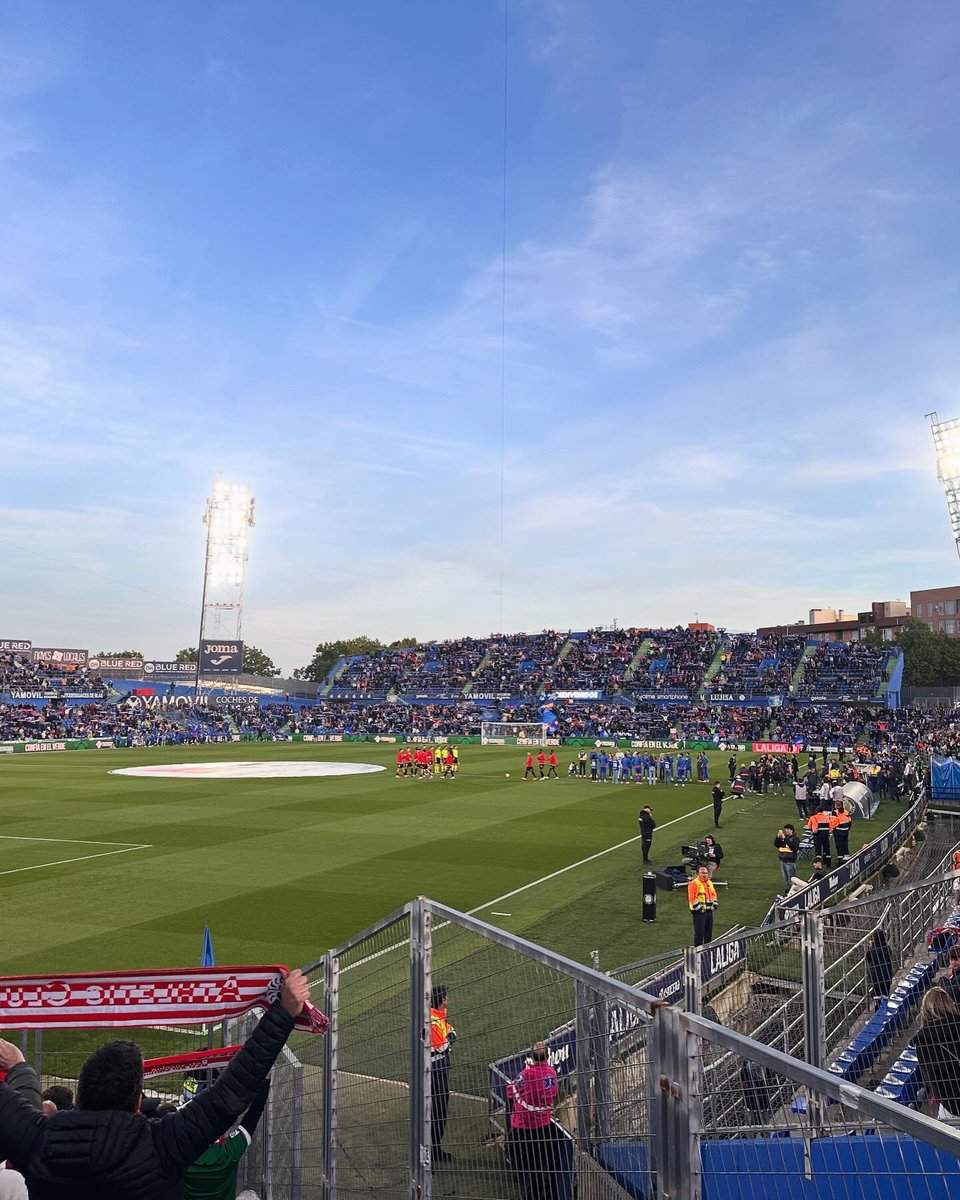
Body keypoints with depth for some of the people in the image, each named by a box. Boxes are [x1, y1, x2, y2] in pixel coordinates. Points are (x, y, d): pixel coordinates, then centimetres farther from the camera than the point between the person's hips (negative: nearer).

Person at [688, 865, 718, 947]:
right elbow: (692, 898, -17)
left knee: (709, 931, 15)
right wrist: (699, 908, -18)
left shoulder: (710, 883, 13)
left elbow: (714, 894, 23)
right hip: (699, 912, -8)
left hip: (709, 911, 8)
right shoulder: (694, 884, -13)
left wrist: (714, 905, 10)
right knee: (699, 932, -5)